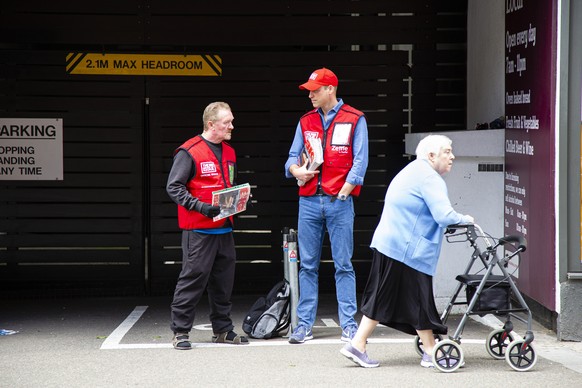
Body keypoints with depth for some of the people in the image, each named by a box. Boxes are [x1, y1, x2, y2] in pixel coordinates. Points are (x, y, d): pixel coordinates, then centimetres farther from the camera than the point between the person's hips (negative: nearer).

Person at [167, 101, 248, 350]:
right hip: (198, 229, -7)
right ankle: (180, 331, 3)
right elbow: (173, 187, -12)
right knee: (193, 277, -6)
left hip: (224, 228, 7)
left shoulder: (229, 152, 16)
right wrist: (201, 206, -21)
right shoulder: (189, 152, -9)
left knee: (223, 279, 11)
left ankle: (222, 330, 21)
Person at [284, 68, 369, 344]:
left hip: (339, 201, -4)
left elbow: (359, 161, -3)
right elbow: (293, 157, 15)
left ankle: (349, 325, 3)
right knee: (307, 265, 5)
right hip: (309, 201, 4)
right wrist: (296, 170, -8)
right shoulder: (306, 122, 15)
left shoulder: (354, 120, 2)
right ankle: (304, 324, 8)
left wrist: (343, 193, -9)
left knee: (343, 265, -1)